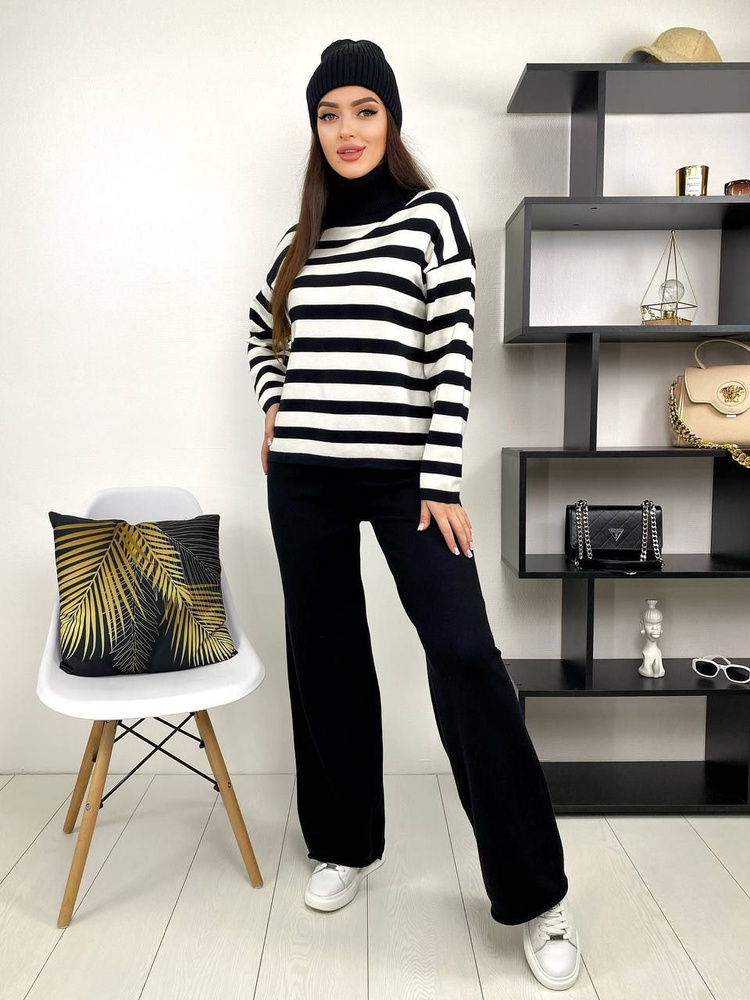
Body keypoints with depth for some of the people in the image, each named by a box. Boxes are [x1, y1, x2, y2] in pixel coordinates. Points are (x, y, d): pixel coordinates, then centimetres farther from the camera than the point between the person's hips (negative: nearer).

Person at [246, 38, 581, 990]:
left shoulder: (433, 214, 2)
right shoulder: (301, 235, 14)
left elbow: (453, 354, -5)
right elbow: (263, 332, 29)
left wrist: (444, 482, -11)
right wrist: (274, 408, 11)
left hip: (402, 473, -4)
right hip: (303, 476, 5)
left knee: (465, 653, -12)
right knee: (325, 655, 10)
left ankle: (535, 893, 4)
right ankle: (345, 842, 29)